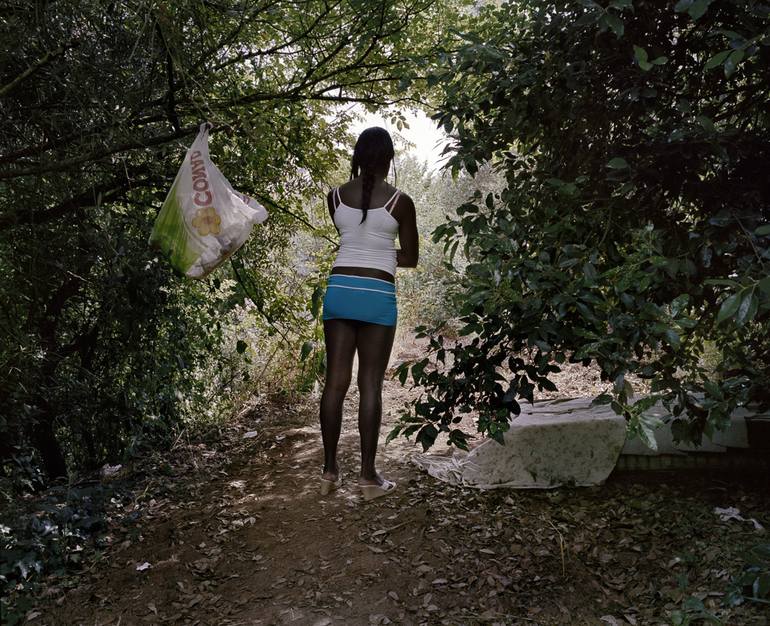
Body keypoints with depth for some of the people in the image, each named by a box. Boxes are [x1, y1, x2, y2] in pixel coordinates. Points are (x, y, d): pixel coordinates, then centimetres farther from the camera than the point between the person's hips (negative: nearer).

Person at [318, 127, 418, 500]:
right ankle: (368, 476, 9)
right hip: (378, 295, -3)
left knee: (336, 382, 7)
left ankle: (330, 472, 14)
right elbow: (410, 259, 5)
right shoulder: (400, 201, -4)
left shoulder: (335, 196, 5)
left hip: (339, 288, 3)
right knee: (370, 385, 2)